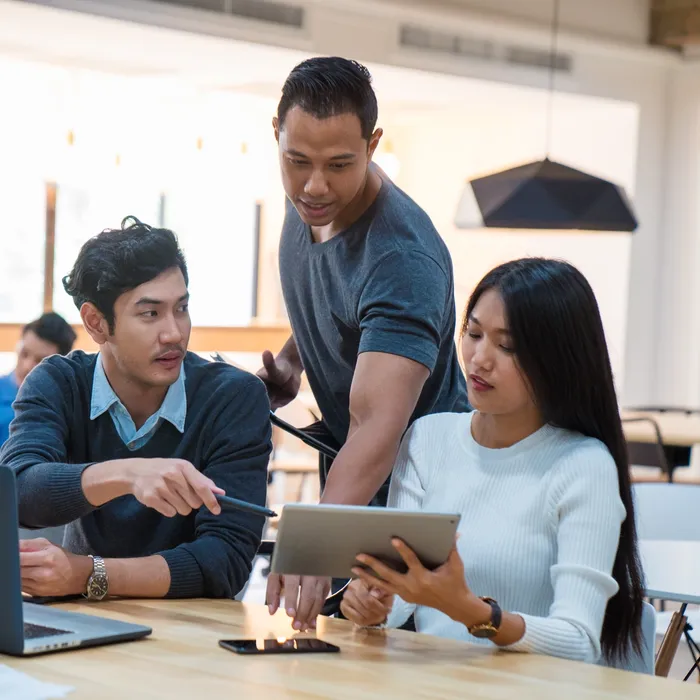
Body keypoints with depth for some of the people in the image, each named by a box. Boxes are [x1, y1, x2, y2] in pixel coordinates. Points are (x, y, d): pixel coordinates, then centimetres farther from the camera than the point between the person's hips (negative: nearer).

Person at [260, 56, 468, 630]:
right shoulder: (309, 202, -7)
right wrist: (290, 360, -1)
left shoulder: (403, 261, -33)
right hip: (344, 465, 8)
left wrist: (314, 542, -58)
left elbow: (376, 426, -45)